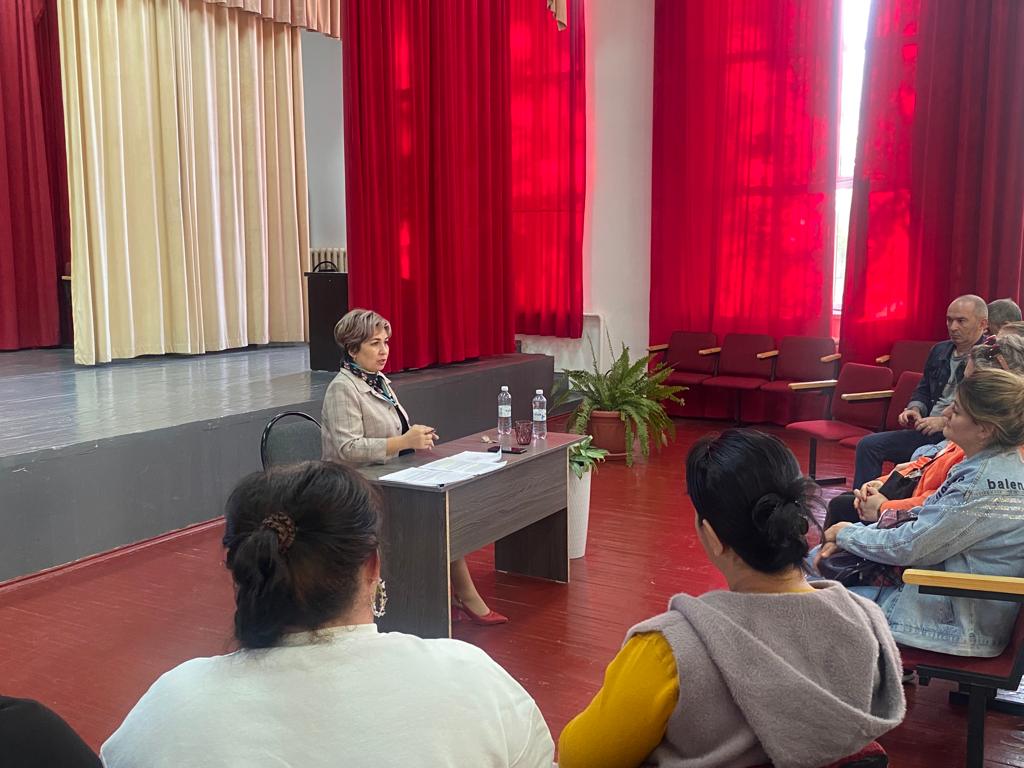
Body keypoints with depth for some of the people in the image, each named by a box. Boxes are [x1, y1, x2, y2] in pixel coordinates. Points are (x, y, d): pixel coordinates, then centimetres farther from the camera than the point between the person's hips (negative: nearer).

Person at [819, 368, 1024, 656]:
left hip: (959, 625, -10)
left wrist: (846, 533, -4)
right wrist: (846, 540, 1)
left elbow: (908, 546, -23)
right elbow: (925, 520, 10)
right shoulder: (994, 462, 3)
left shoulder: (985, 486, -28)